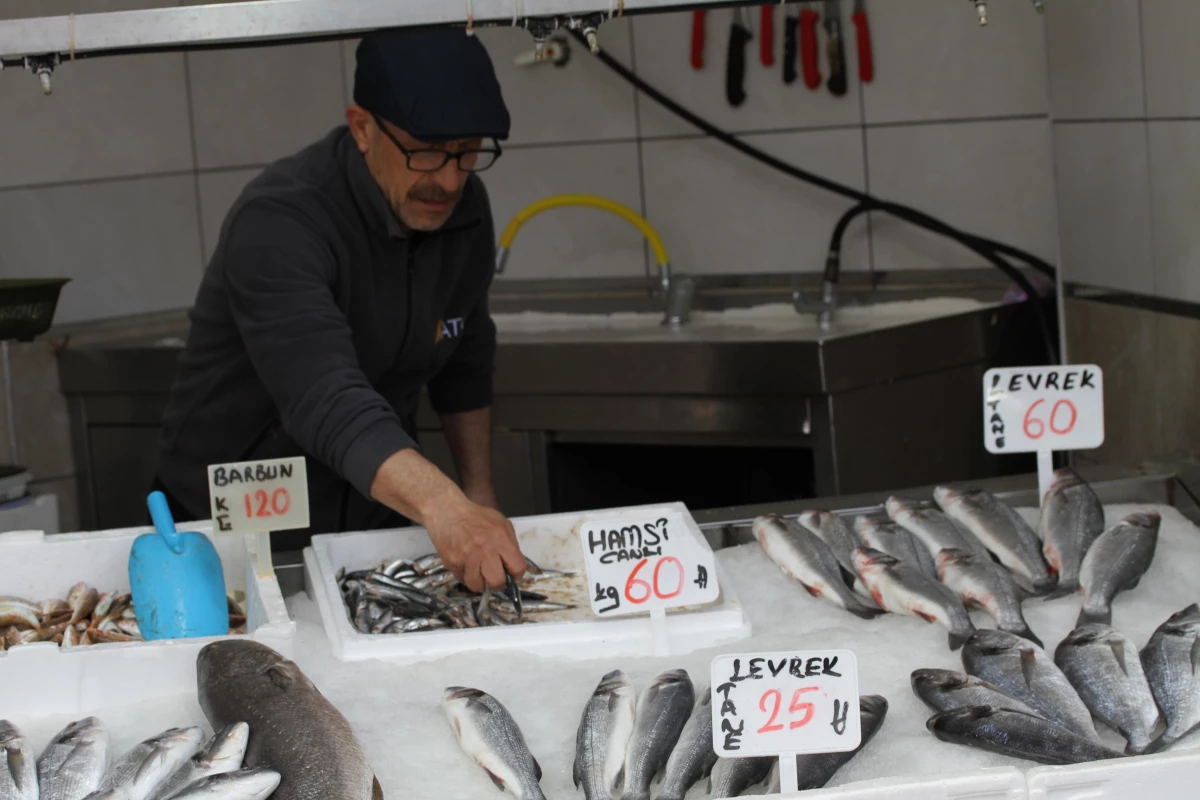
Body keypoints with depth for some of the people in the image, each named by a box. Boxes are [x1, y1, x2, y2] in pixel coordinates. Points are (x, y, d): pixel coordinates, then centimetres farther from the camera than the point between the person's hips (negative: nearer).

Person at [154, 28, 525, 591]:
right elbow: (326, 401, -40)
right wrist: (439, 504, -52)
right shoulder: (279, 223, -26)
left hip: (373, 523, 5)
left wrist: (479, 491, 10)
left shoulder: (463, 210, -3)